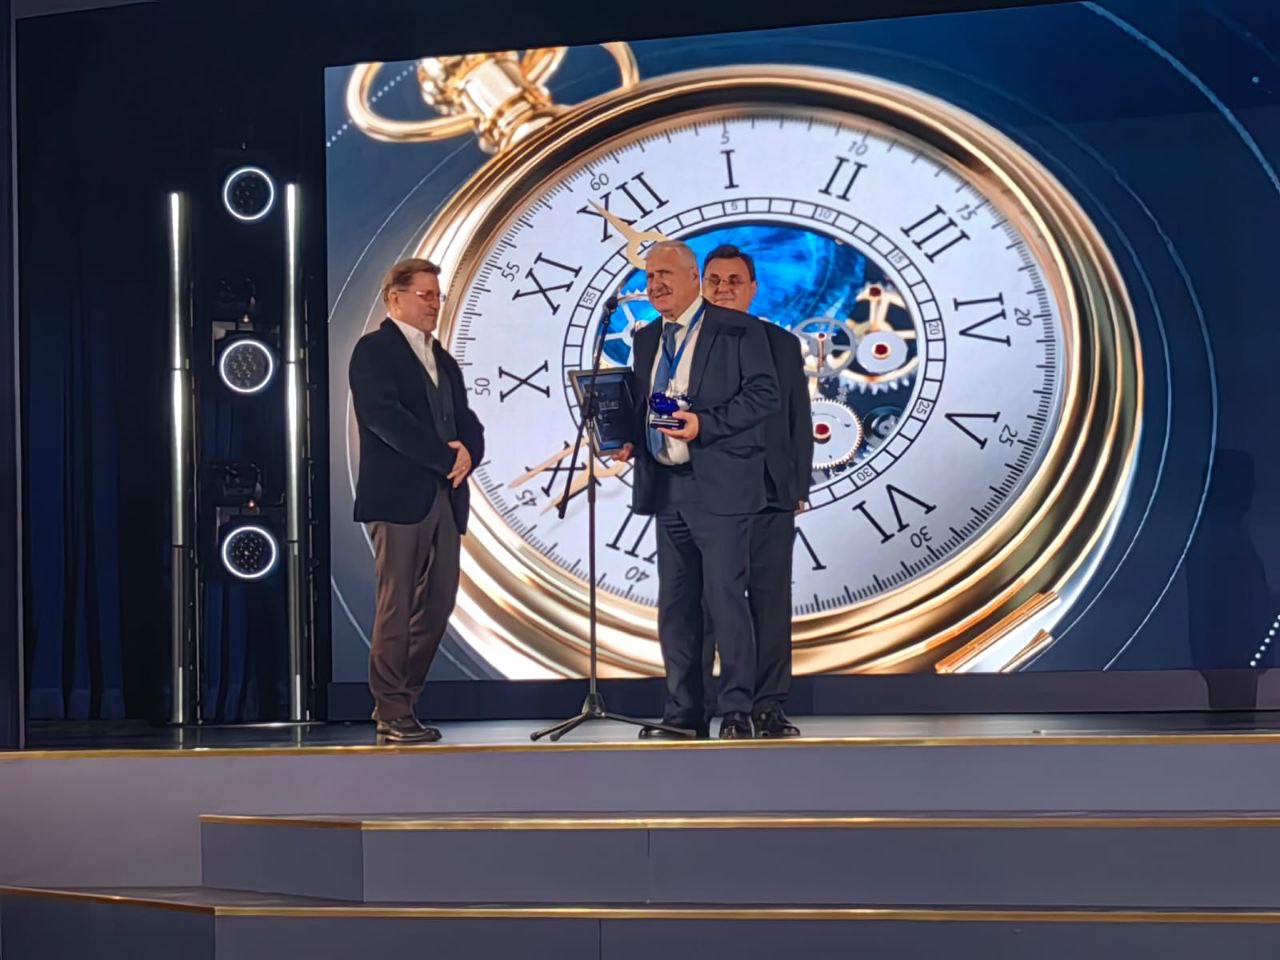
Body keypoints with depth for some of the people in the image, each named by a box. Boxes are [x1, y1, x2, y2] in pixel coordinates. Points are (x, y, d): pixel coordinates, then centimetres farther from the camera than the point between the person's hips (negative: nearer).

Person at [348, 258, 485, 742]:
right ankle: (393, 714, 2)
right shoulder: (374, 350, -3)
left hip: (445, 497, 7)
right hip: (399, 496, -7)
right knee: (398, 607, -4)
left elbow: (466, 421, 16)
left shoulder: (441, 358, 22)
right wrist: (446, 457, -14)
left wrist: (467, 451, -7)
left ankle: (403, 700, 17)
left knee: (438, 604, 7)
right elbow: (385, 417, -16)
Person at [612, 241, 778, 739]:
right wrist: (628, 438, 3)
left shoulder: (738, 330, -4)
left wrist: (705, 424, -20)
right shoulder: (646, 339, 17)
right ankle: (683, 714, 16)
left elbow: (764, 393, -11)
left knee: (725, 596, -8)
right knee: (675, 603, 9)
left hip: (718, 487, -7)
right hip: (665, 487, 7)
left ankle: (736, 712, 0)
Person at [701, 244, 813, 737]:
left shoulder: (782, 344, 12)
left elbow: (799, 421, 12)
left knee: (770, 600, 2)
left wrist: (800, 488, 7)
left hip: (769, 494, 2)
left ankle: (768, 708, 7)